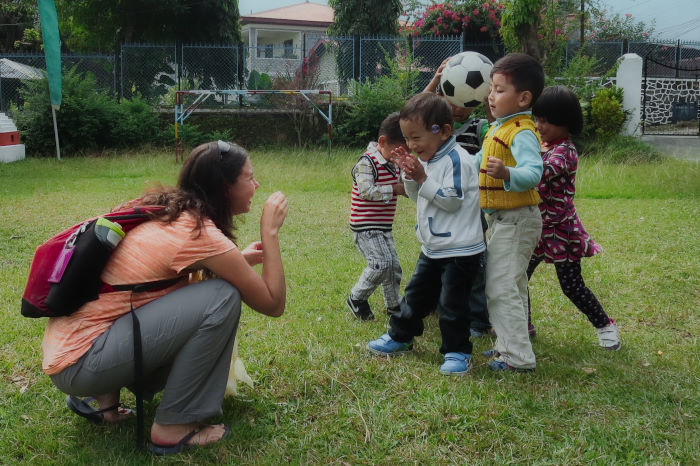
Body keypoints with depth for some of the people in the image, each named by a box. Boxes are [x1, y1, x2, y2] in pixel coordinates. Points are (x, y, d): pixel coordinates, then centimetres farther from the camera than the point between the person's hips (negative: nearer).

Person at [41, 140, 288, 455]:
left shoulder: (165, 209, 8)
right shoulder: (201, 234, -17)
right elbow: (273, 304, -9)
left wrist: (239, 261, 15)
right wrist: (270, 230, -2)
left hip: (67, 344, 9)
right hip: (81, 362, -9)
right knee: (222, 298, -17)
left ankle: (104, 394, 16)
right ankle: (173, 426, -5)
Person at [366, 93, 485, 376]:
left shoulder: (456, 159, -18)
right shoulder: (427, 159, 8)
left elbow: (452, 200, -23)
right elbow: (418, 197, 16)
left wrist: (423, 179, -24)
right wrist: (410, 177, -2)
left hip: (460, 250, -9)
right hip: (432, 248, 9)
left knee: (451, 304, -3)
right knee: (416, 294, 19)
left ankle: (458, 352, 11)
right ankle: (400, 337, 34)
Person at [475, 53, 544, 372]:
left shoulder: (522, 133, -20)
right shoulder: (497, 129, 11)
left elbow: (533, 172, -36)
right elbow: (481, 161, 28)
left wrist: (506, 173, -52)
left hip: (516, 221, -10)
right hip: (501, 219, 10)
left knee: (501, 287, -9)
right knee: (511, 286, 20)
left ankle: (518, 357, 0)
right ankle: (508, 344, 33)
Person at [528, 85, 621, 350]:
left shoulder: (563, 152, -20)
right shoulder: (548, 147, 9)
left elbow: (540, 174, -38)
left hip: (559, 231, -9)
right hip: (541, 229, 9)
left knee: (572, 286, -1)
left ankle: (605, 325, 18)